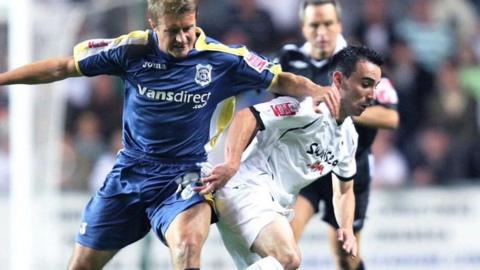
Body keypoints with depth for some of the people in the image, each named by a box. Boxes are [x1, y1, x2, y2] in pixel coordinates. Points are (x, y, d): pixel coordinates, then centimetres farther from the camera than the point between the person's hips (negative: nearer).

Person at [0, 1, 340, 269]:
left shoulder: (225, 60, -11)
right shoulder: (132, 50, -7)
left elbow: (281, 80, -3)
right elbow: (62, 68, 0)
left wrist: (315, 90, -25)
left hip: (183, 179, -3)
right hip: (128, 174, 3)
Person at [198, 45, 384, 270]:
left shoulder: (349, 135, 17)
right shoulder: (311, 107, -13)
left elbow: (343, 190, 28)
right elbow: (247, 116, -23)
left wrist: (347, 228, 9)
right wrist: (231, 163, -37)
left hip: (273, 206, 10)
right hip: (246, 189, -10)